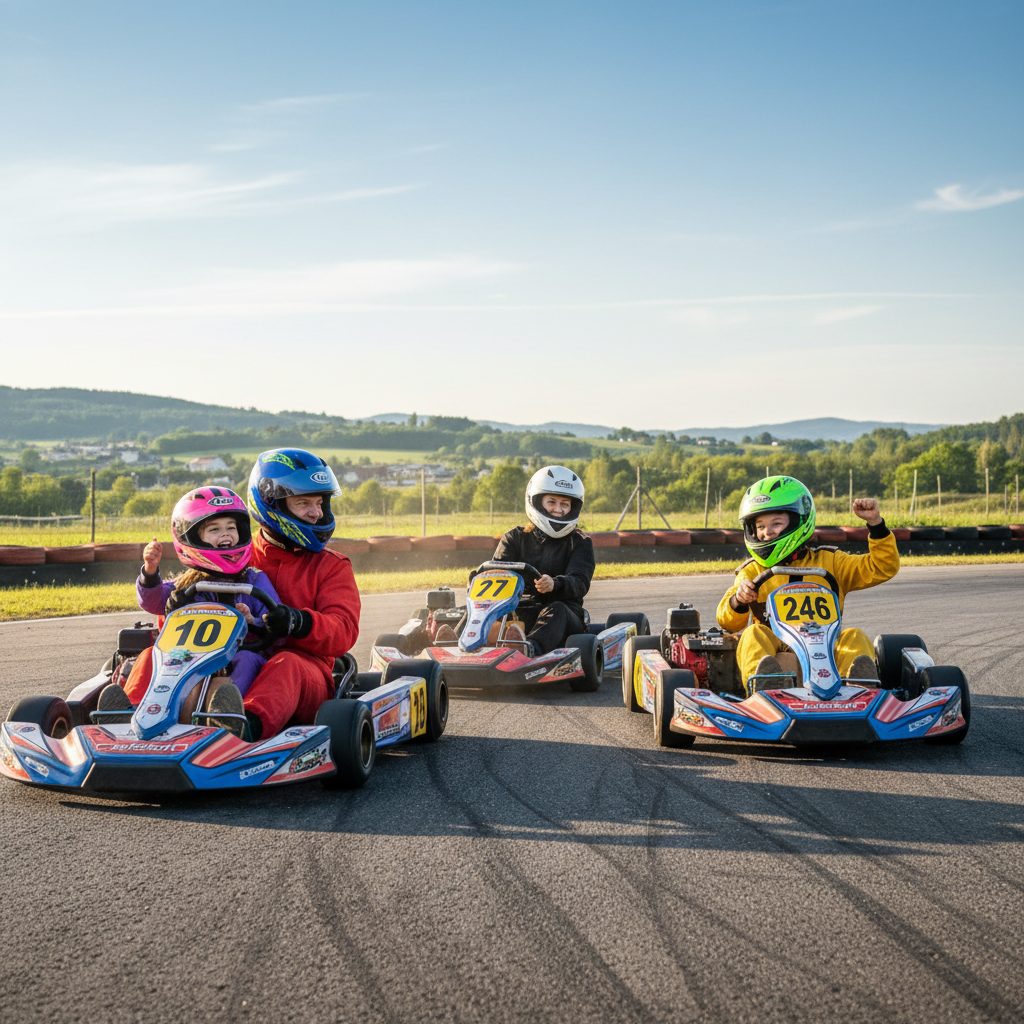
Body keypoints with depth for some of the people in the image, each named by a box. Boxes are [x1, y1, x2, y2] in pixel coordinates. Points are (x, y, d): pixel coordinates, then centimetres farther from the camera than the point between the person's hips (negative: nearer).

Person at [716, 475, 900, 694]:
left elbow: (884, 568, 15)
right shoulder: (752, 572, 20)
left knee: (855, 637, -28)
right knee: (754, 635, -30)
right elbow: (728, 622, 7)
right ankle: (761, 682, -61)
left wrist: (876, 523, 2)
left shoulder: (829, 562, 21)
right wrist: (738, 602, -16)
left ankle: (859, 680, -59)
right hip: (775, 654, 0)